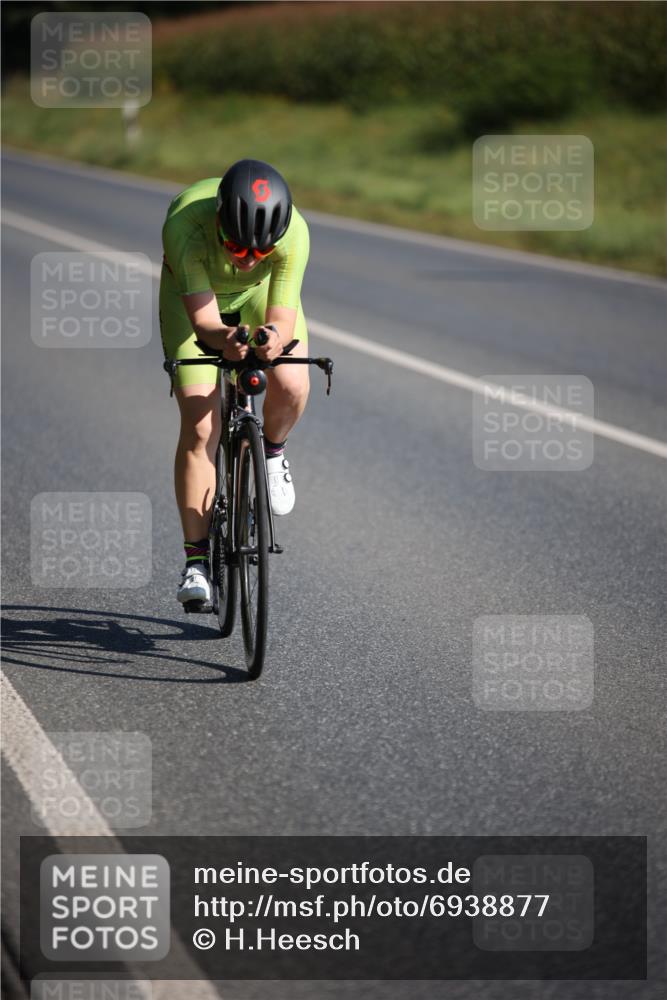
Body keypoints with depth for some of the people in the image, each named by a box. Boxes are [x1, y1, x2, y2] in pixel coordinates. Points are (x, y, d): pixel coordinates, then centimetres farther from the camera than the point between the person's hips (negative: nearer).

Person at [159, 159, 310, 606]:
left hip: (259, 294, 1)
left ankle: (273, 452, 10)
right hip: (193, 294, -1)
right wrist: (225, 339, -61)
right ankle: (197, 560, -7)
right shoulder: (185, 225, -41)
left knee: (292, 387, -25)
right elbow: (203, 319, -39)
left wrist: (275, 336, -59)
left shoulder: (293, 233, -37)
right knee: (200, 426, -14)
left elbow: (283, 316, -36)